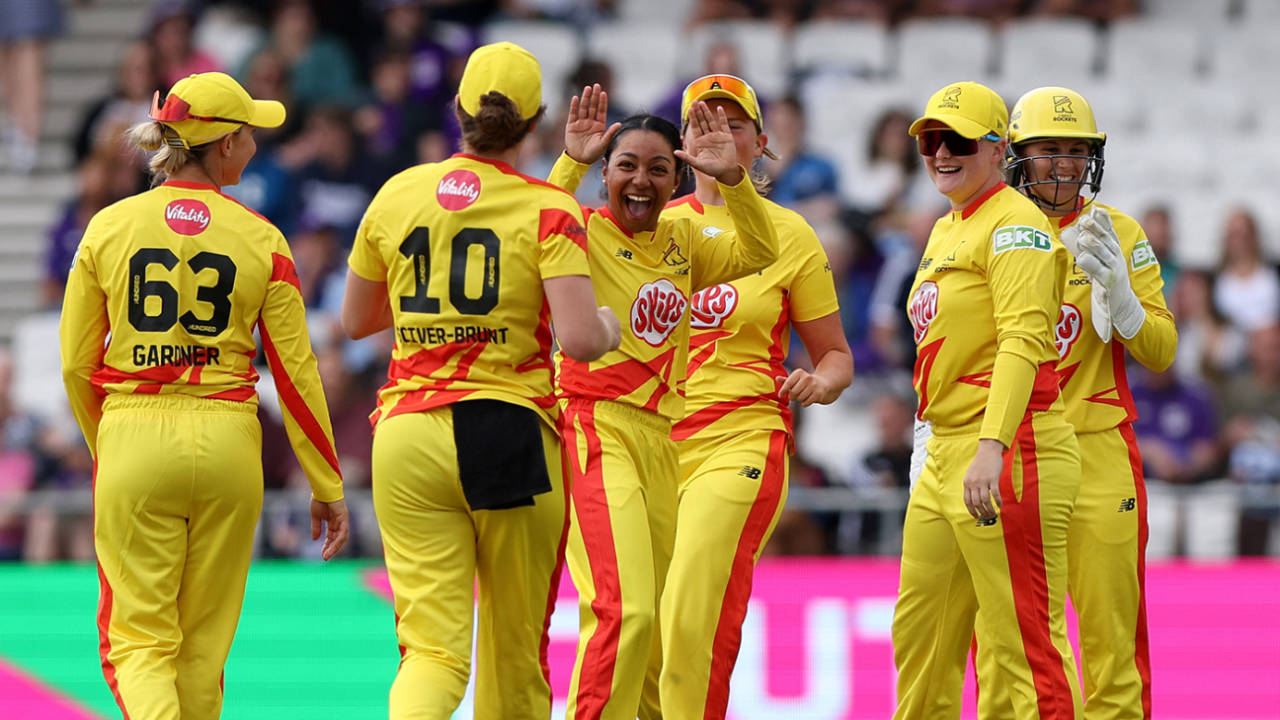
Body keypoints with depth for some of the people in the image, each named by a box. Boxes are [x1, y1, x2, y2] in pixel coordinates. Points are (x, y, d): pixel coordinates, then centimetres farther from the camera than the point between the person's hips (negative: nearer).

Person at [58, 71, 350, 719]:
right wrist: (326, 485, 9)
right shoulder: (261, 241, -1)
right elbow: (295, 373, 1)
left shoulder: (110, 227, 0)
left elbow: (77, 364, 4)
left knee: (139, 639, 1)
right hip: (226, 442, 0)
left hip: (133, 444, 0)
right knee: (205, 638, 14)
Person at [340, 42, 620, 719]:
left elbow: (354, 321, 18)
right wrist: (609, 325, 7)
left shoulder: (397, 194, 6)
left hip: (406, 436, 2)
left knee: (432, 648, -4)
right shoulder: (548, 211, -5)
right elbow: (580, 340, -15)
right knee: (516, 650, 13)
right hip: (512, 436, -2)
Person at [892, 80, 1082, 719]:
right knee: (919, 636, 15)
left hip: (1010, 451, -10)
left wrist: (991, 448, -30)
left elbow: (1023, 341, -20)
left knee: (1026, 641, -11)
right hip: (945, 453, 10)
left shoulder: (1014, 223, -10)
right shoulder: (947, 230, 19)